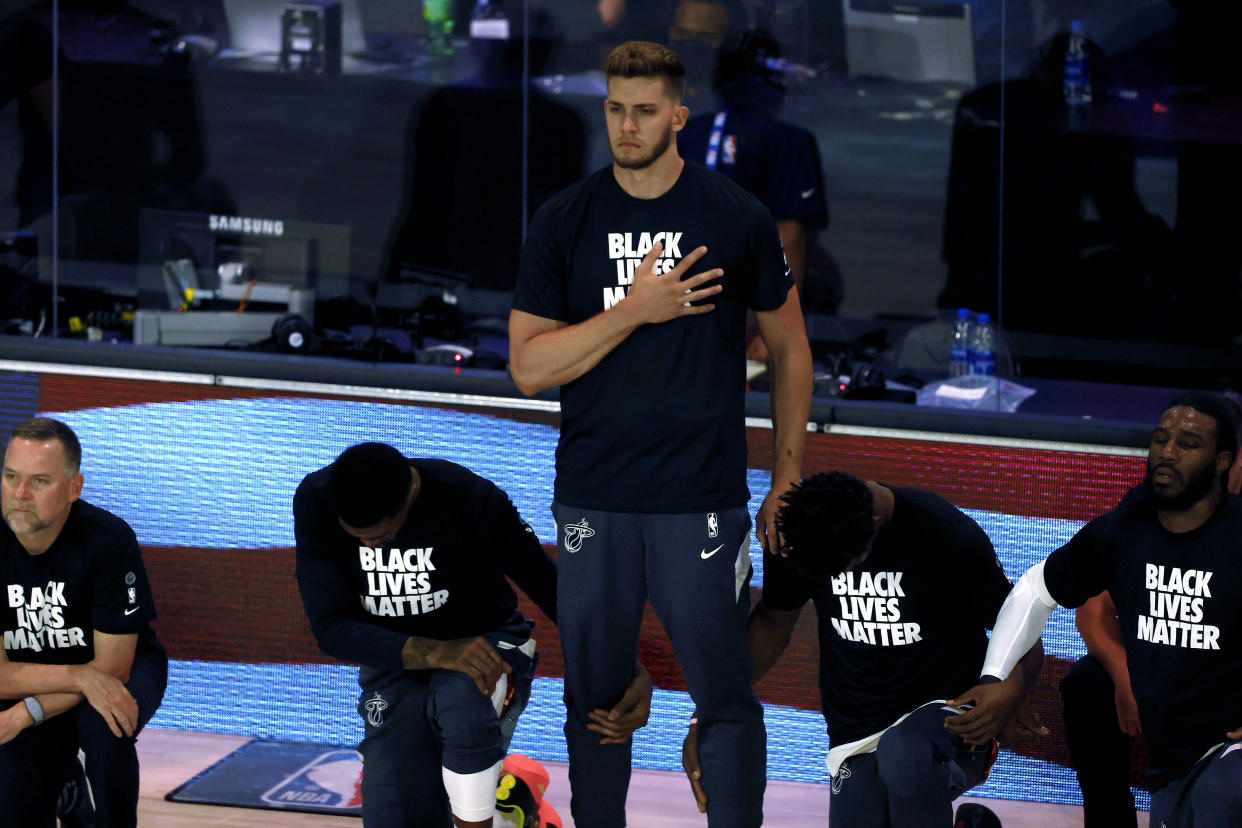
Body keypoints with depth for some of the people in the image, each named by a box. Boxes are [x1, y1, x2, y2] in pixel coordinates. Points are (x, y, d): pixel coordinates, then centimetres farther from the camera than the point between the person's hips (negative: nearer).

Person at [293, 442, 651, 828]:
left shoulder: (473, 502, -25)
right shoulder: (315, 502, -19)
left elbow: (552, 590, -15)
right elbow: (329, 629, -22)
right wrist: (438, 653, -37)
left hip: (488, 639, -2)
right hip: (397, 659, 3)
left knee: (462, 699, -40)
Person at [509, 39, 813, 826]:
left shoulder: (738, 218, 0)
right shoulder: (565, 222, 2)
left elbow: (791, 350, 9)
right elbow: (529, 366, -3)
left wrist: (788, 480, 6)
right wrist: (635, 308, -14)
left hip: (704, 501, -2)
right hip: (593, 503, 2)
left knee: (725, 696, -1)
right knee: (595, 696, 9)